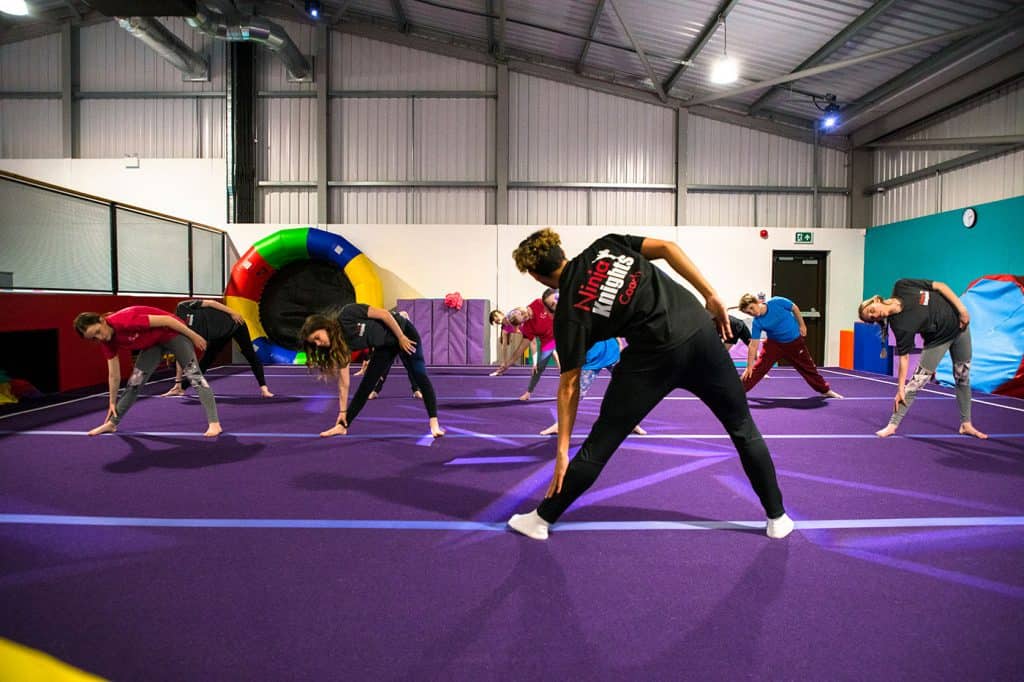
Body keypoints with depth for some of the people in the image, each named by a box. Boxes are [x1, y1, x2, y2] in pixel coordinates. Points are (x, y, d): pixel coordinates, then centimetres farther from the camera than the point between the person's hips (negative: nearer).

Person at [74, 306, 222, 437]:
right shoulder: (107, 342, -9)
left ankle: (214, 423, -24)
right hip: (153, 343, 7)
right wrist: (112, 403, 8)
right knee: (135, 381, 6)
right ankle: (112, 423, 21)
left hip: (173, 333, -7)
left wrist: (194, 336, -20)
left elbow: (165, 319, -27)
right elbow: (113, 375, 2)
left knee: (193, 374, -17)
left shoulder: (124, 321, -33)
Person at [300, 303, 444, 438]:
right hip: (384, 346, 6)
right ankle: (342, 426, 8)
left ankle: (434, 423, -13)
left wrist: (401, 338, -21)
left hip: (403, 332, -6)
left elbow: (384, 313, -25)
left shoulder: (347, 314, -29)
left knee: (419, 376, -11)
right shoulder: (340, 344, -12)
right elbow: (343, 382, -7)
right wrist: (343, 411, -6)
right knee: (366, 383, 3)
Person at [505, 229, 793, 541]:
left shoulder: (569, 314, 2)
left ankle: (541, 519, 20)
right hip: (700, 328, 4)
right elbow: (667, 248, 4)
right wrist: (710, 296, 8)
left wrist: (562, 449, 7)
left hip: (654, 357, -4)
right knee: (744, 429, 22)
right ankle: (777, 517, 33)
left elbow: (569, 386, 1)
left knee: (601, 442, 8)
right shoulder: (605, 244, 12)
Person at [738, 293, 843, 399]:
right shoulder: (757, 323, -22)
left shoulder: (777, 302, -25)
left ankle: (826, 390, 30)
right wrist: (749, 367, -21)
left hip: (795, 341, 1)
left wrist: (802, 325, 0)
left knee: (808, 367, 13)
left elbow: (794, 308, -6)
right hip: (774, 344, -1)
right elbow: (753, 345, -20)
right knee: (758, 368, -13)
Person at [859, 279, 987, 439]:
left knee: (963, 378, 10)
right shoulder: (899, 326, -23)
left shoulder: (902, 287, -20)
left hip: (959, 325, 3)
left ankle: (966, 424, 23)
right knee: (917, 381, -11)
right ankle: (893, 425, -2)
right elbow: (904, 357, -22)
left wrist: (961, 309, -16)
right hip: (938, 339, -2)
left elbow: (939, 286, -10)